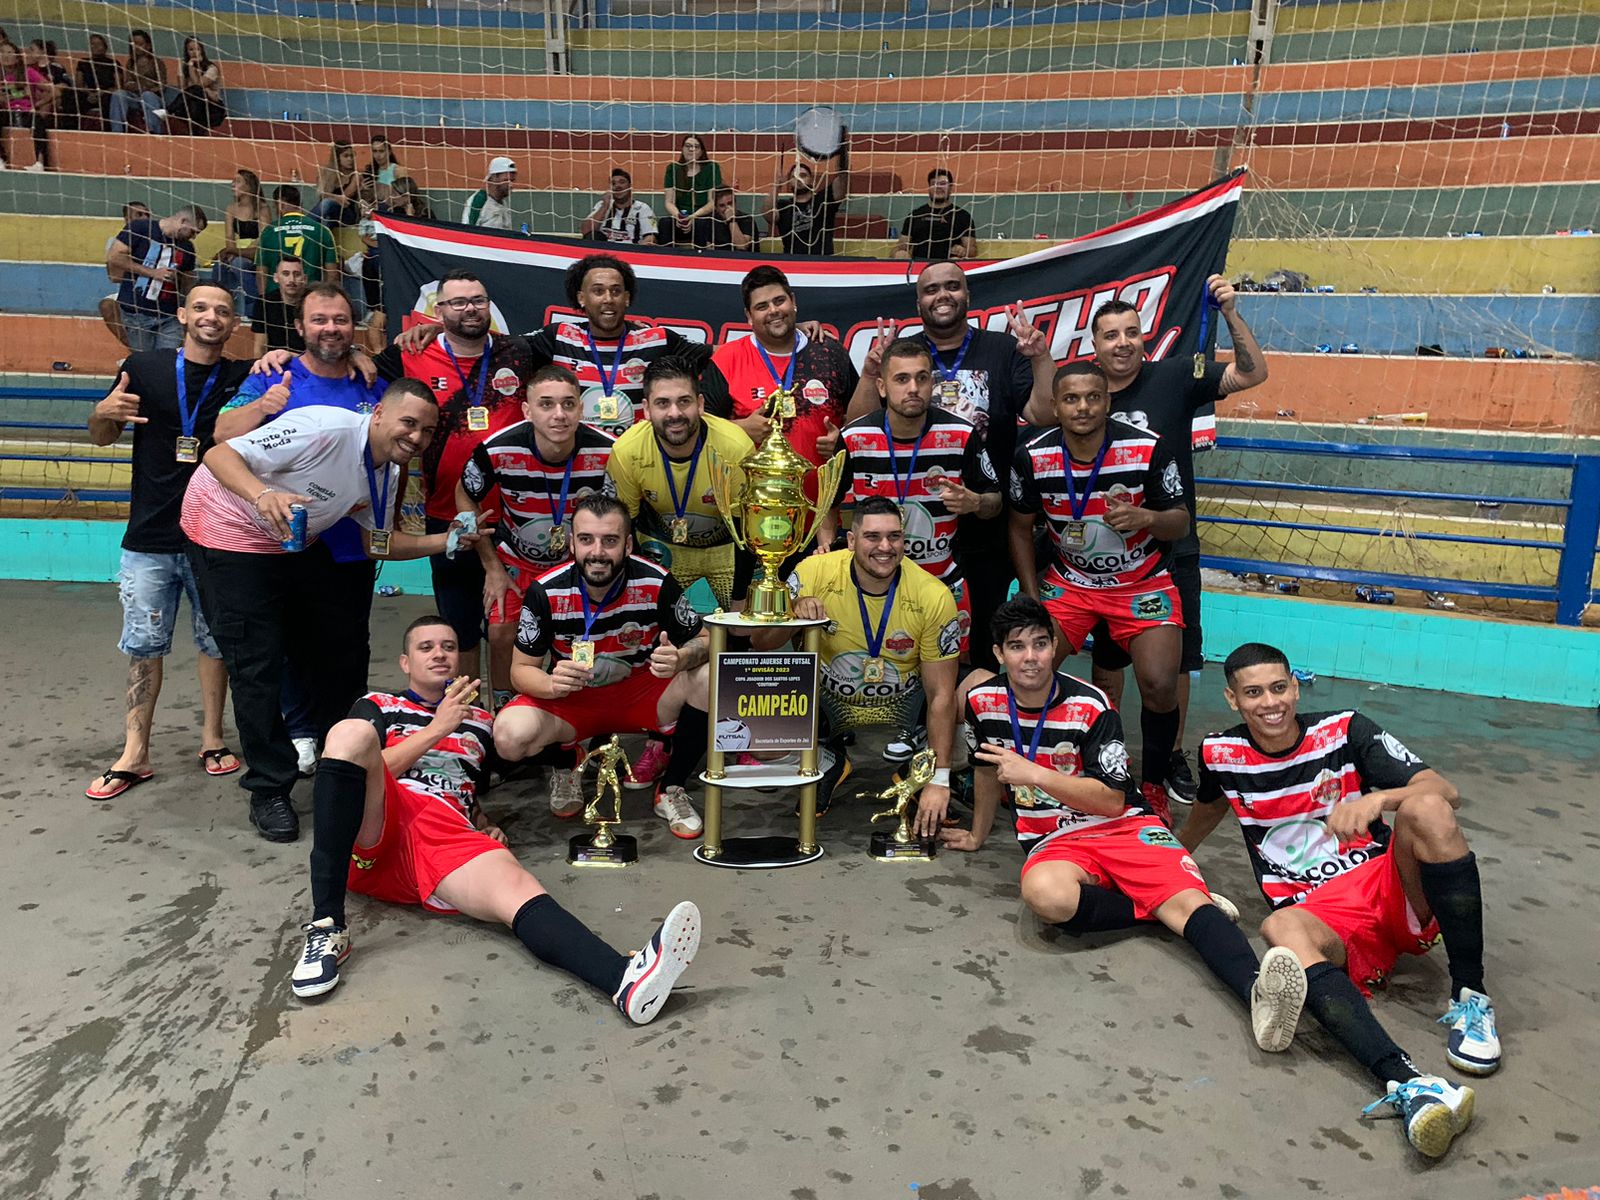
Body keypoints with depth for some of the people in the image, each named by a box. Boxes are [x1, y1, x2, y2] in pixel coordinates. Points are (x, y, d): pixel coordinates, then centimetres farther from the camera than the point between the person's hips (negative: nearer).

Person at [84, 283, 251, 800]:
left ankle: (212, 739, 21)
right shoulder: (144, 367, 3)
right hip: (149, 538, 0)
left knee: (215, 641, 8)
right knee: (144, 646, 5)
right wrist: (103, 413, -13)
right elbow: (101, 438, 10)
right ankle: (135, 755, 13)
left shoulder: (243, 377, 3)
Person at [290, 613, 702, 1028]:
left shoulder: (480, 723, 32)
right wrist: (438, 728, 1)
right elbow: (365, 772, 8)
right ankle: (327, 928, -33)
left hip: (448, 837, 1)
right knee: (351, 733, -30)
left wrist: (485, 825, 12)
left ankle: (626, 979, -62)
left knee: (516, 887, -32)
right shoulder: (377, 706, 25)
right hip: (369, 841, -1)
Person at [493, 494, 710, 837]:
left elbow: (702, 641, -8)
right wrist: (552, 684, -33)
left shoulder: (657, 583, -19)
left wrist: (681, 658, -34)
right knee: (510, 737, -29)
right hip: (571, 700, 0)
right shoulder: (545, 591, -16)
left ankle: (672, 790, -6)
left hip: (642, 692, 0)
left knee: (711, 679, -28)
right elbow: (521, 669, -8)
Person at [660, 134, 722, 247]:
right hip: (680, 218, 2)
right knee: (666, 223, -30)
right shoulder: (673, 169, 10)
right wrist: (677, 215, -18)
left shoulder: (711, 168, 3)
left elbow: (713, 201, -5)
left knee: (700, 224, -35)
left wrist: (694, 216, -21)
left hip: (703, 218, -2)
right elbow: (669, 201, 5)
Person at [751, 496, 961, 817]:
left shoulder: (933, 597, -21)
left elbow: (941, 695, -17)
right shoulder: (815, 573, -21)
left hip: (901, 708, 2)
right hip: (828, 702, -1)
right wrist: (793, 614, -37)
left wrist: (939, 781, -20)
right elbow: (759, 644, -14)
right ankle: (827, 763, 3)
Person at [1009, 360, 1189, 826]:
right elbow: (1020, 528, 2)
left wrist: (1144, 517, -33)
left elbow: (1181, 522, -9)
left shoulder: (1149, 449, -18)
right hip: (1069, 582, 2)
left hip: (1143, 582, -1)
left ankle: (1153, 784, 9)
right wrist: (1033, 600, -3)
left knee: (1159, 684, -19)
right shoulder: (1033, 456, -12)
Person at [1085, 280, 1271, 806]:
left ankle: (1173, 756, 25)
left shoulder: (1173, 378, -4)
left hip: (1172, 551, -1)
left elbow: (1253, 373, -10)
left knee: (1175, 660, 8)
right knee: (1107, 658, 13)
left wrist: (1231, 314, -21)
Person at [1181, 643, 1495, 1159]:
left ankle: (1471, 999, -21)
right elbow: (1210, 808, 28)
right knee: (1281, 927, -36)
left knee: (1425, 810, -30)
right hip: (1323, 917, 0)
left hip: (1395, 889, 0)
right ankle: (1403, 1081, -54)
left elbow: (1447, 793, -12)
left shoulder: (1345, 730, -2)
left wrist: (1379, 799, -32)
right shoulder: (1220, 754, 4)